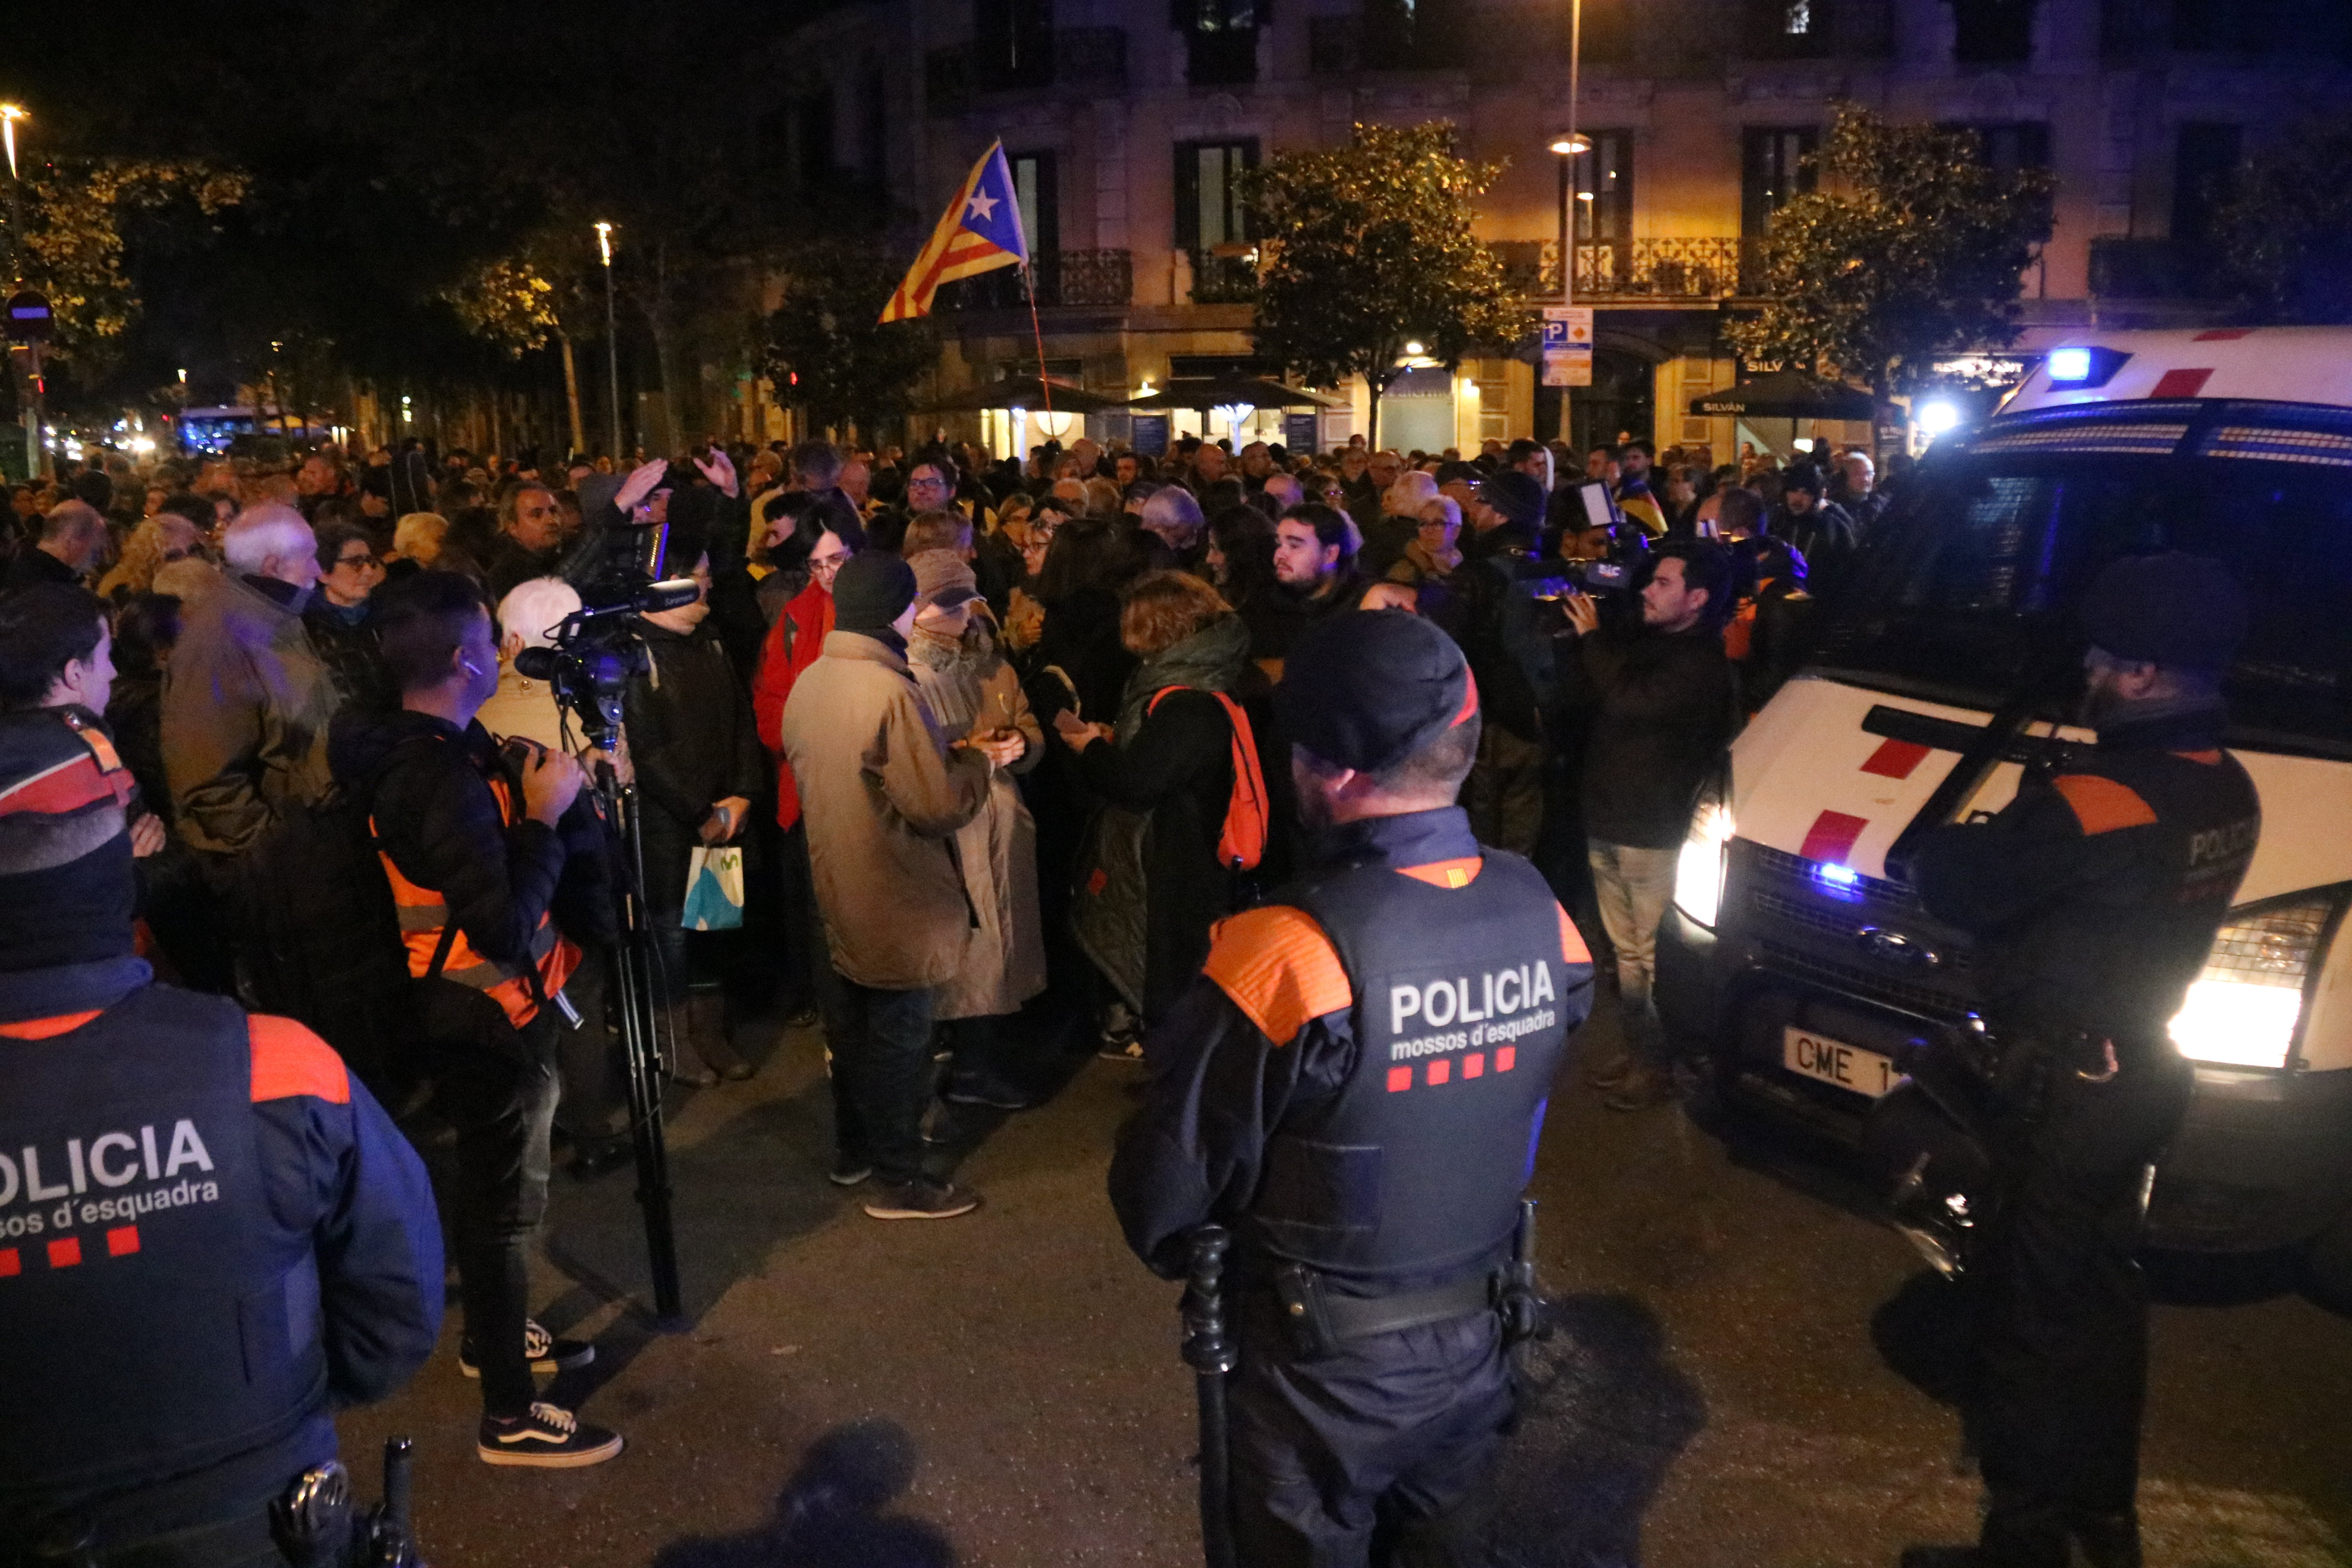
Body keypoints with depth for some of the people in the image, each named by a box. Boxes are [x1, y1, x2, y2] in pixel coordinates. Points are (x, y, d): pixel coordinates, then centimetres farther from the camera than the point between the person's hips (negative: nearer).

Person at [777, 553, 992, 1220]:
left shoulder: (809, 682, 1)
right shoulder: (889, 692, -26)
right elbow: (938, 804, -25)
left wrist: (949, 754, 14)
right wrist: (978, 762, -6)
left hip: (837, 890, 8)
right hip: (895, 902, -8)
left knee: (851, 1024, 21)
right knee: (899, 1036, 5)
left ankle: (852, 1148, 36)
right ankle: (899, 1179, 16)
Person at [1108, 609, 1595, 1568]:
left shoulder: (1289, 956, -31)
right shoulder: (1541, 918, -12)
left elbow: (1166, 1182, -21)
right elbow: (1510, 1124, 2)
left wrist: (1177, 1255, 1)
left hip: (1326, 1369, -4)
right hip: (1475, 1344, 5)